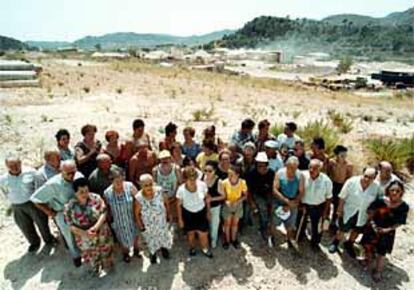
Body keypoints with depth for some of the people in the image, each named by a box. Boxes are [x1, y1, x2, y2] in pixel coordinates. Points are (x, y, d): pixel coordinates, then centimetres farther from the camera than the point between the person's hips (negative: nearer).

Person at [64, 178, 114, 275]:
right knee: (93, 257, 24)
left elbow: (103, 213, -15)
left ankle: (106, 267, 54)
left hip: (102, 234, 1)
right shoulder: (70, 207, -19)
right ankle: (97, 269, 55)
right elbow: (71, 226, -13)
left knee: (106, 253, 23)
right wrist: (85, 233, -24)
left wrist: (96, 227, -30)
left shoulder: (96, 198, -17)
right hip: (85, 239, -1)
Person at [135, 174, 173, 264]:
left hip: (161, 221, 1)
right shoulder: (139, 198, -31)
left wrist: (168, 214, 0)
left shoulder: (159, 191, -29)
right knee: (151, 238, 27)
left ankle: (164, 248, 63)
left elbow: (166, 202, -9)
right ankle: (153, 253, 60)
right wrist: (140, 225, -6)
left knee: (163, 235, 28)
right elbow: (137, 213, -14)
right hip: (148, 224, -1)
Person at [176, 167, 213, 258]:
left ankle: (205, 249, 44)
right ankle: (192, 248, 54)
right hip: (188, 214, 0)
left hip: (201, 212, 1)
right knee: (190, 233, 21)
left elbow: (206, 198, -5)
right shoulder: (181, 189, -26)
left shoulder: (202, 185, -25)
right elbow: (179, 205, -9)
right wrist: (180, 219, -2)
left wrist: (208, 211, 6)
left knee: (203, 234, 9)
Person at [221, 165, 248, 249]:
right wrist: (226, 201, -30)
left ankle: (234, 239, 39)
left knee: (235, 223, 18)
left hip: (238, 205, 1)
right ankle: (227, 240, 34)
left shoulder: (242, 182, -23)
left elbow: (245, 195, -9)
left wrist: (238, 201, -24)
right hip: (227, 205, -1)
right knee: (227, 223, 12)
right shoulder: (224, 182, -26)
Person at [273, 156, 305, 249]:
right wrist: (287, 201, -24)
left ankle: (290, 240, 41)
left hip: (293, 203, 1)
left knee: (290, 224, 14)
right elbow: (275, 190, -16)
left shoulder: (300, 175, -13)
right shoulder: (280, 173, -15)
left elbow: (301, 192, -9)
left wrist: (291, 204, -14)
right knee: (274, 222, 10)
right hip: (280, 202, -1)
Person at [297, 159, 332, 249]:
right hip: (303, 205, 1)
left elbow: (329, 197, -6)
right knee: (300, 223, 22)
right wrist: (300, 205, -10)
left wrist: (325, 212, -3)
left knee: (316, 227, 17)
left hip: (318, 207, 0)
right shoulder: (303, 175, -22)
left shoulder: (326, 180, -20)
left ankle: (315, 242, 45)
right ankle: (299, 237, 53)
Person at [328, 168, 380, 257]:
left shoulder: (376, 187, -15)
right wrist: (340, 209, -10)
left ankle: (349, 245, 48)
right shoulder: (352, 181, -22)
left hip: (362, 215, 3)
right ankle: (335, 243, 40)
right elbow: (342, 197, -14)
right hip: (348, 211, -3)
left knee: (357, 230, 22)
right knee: (343, 229, 12)